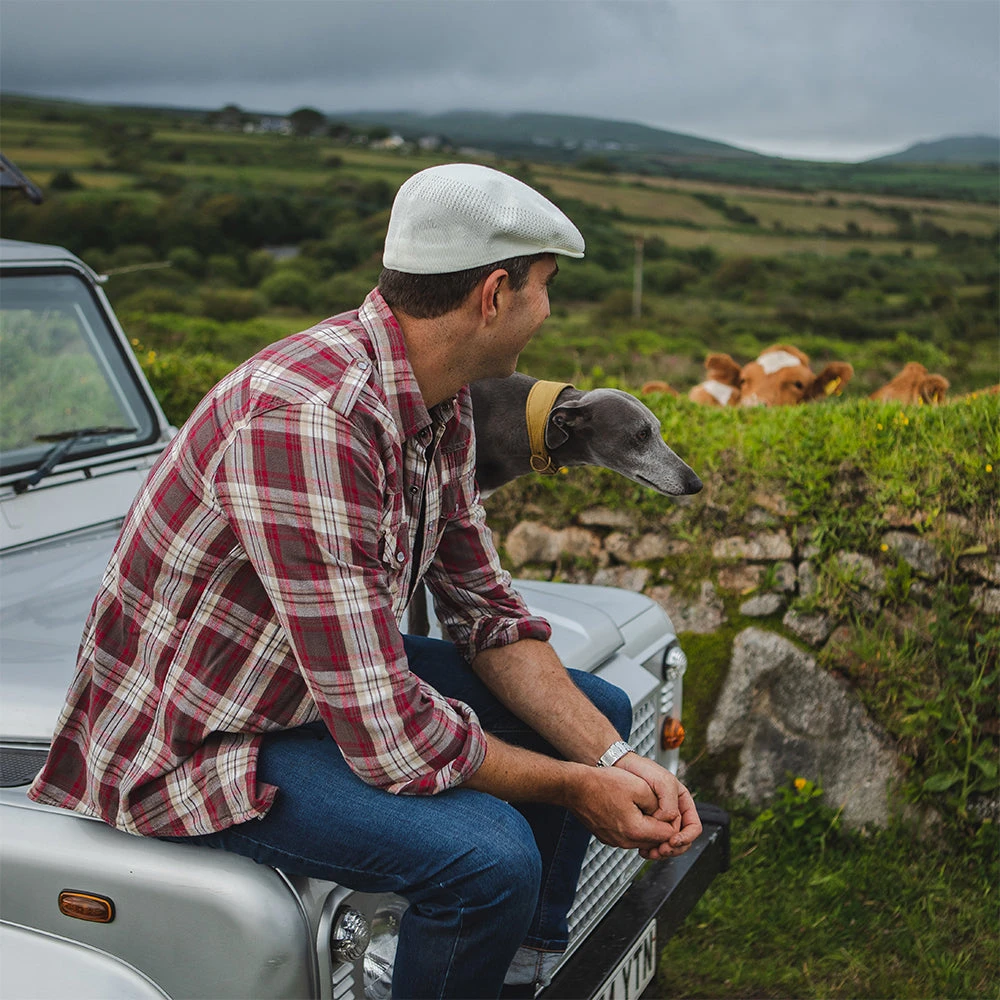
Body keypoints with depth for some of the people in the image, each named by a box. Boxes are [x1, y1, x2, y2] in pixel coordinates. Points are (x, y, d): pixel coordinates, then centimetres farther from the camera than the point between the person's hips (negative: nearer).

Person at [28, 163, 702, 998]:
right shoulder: (306, 420, -34)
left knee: (597, 712, 10)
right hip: (194, 739, -9)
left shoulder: (439, 398, -3)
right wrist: (574, 790, -18)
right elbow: (388, 735, -33)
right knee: (488, 854, -29)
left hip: (346, 672, 10)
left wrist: (618, 762, -8)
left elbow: (487, 614, 3)